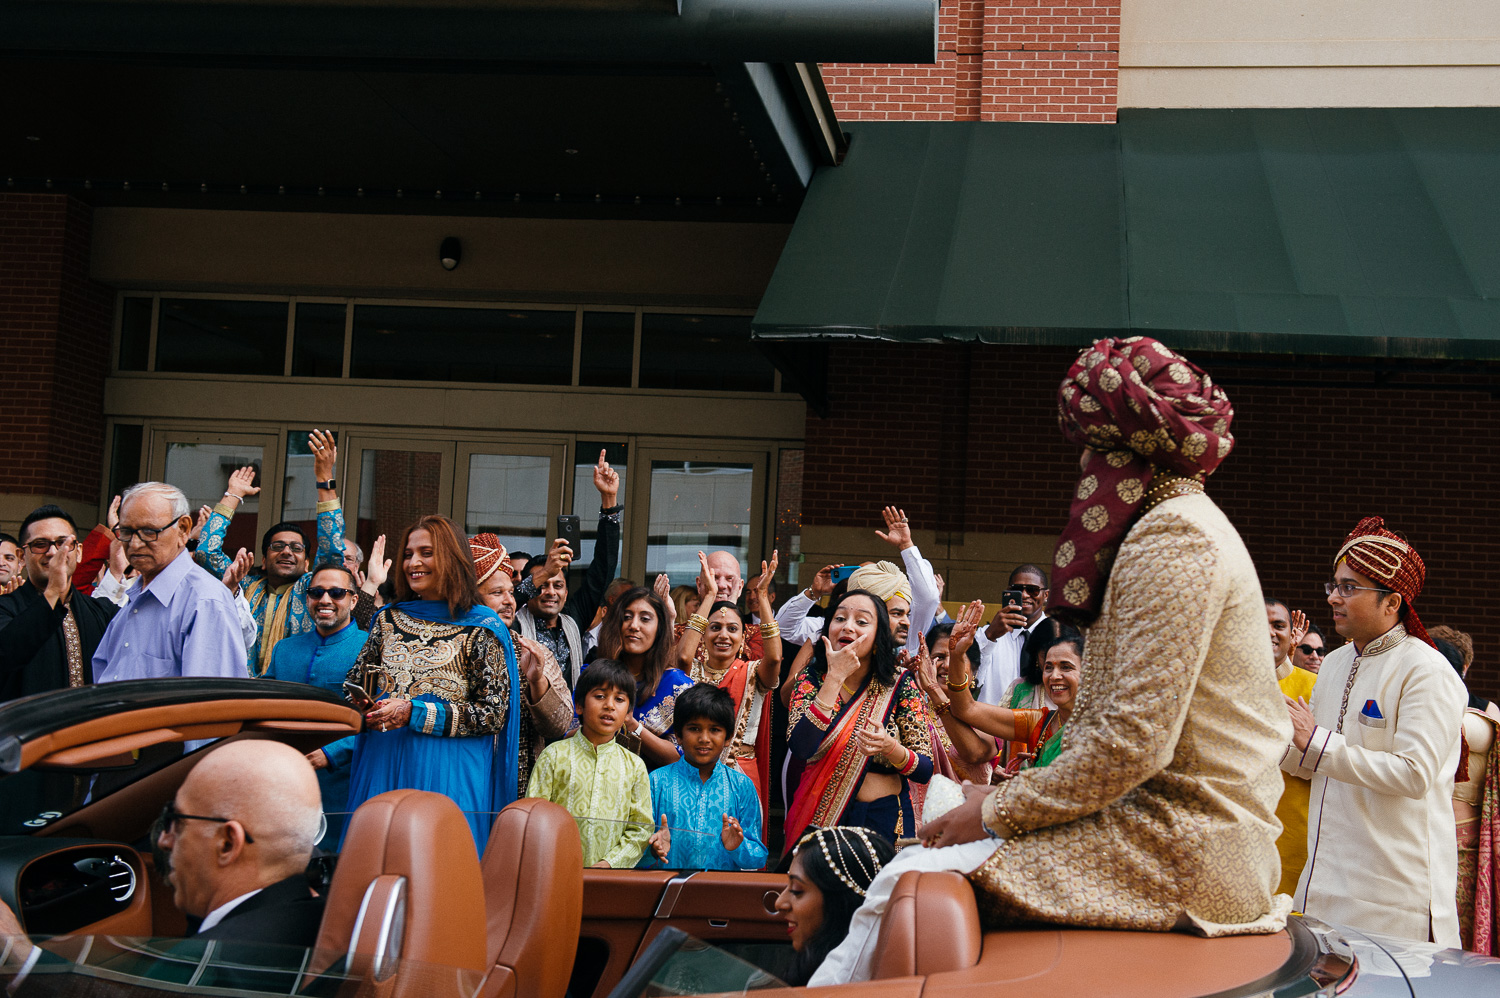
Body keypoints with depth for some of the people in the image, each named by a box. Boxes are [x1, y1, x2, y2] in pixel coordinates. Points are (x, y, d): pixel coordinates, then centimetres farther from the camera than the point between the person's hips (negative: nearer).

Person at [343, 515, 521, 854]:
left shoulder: (482, 629, -3)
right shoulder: (389, 619, 12)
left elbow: (493, 714, -7)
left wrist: (414, 712, -14)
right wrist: (364, 711, -5)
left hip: (448, 775, -4)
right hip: (383, 766, 4)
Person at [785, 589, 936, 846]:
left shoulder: (900, 685, -8)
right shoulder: (811, 680, -4)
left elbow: (925, 771, -9)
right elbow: (801, 748, -21)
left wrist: (890, 747, -30)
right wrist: (836, 676, -23)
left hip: (882, 819, -1)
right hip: (817, 818, 1)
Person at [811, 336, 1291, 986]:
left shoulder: (1172, 540, -14)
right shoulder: (1185, 525, 20)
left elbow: (1132, 742, -22)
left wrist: (997, 812, -11)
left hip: (1185, 853, -10)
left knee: (910, 883, -13)